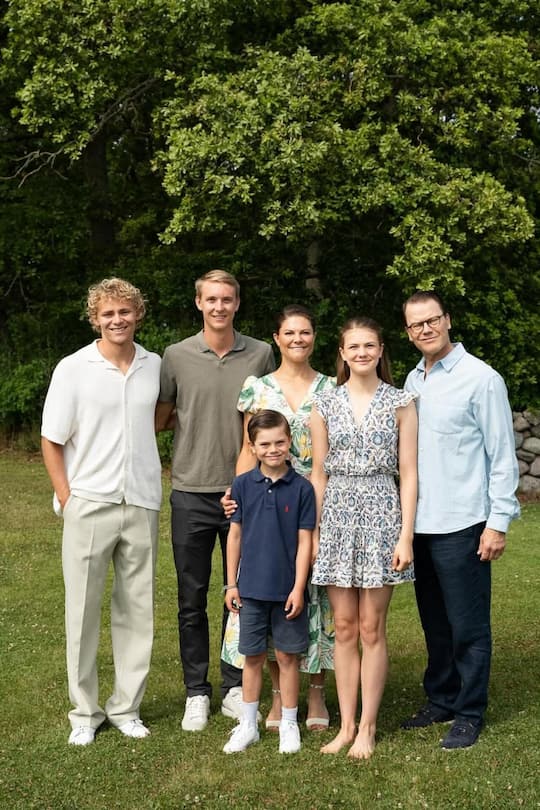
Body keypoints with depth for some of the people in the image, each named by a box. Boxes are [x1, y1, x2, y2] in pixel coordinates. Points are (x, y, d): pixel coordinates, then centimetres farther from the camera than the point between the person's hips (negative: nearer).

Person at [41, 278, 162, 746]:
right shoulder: (73, 369, -4)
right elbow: (52, 442, -1)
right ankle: (85, 713, 19)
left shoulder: (156, 366, 4)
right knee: (84, 610, 5)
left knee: (136, 609, 9)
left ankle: (126, 707, 22)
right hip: (89, 505, -2)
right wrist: (66, 498, -8)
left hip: (142, 505, 3)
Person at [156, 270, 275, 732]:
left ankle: (235, 688, 24)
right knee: (192, 600, 7)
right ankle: (197, 693, 20)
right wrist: (195, 418, -2)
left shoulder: (261, 355, 2)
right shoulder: (177, 356, 1)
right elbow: (159, 419, 10)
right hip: (192, 493, 0)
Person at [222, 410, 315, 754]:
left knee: (287, 657, 9)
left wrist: (298, 588, -8)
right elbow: (235, 535, 5)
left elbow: (304, 541, -5)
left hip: (287, 589, -2)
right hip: (252, 587, 2)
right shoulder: (243, 485, -1)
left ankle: (289, 724, 24)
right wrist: (231, 583, 5)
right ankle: (248, 725, 26)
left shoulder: (302, 488, -6)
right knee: (252, 657, 12)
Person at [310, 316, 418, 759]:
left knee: (372, 628, 3)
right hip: (337, 515, 2)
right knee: (344, 628, 8)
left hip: (381, 513, -2)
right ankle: (346, 725, 18)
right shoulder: (325, 404, 6)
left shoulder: (400, 402, 1)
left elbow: (408, 472, -1)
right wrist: (313, 531, 3)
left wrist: (406, 535, -8)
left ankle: (367, 727, 15)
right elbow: (319, 473, 8)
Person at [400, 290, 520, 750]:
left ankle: (469, 714, 16)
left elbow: (502, 454, -9)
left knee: (467, 625, 3)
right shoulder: (413, 381, 11)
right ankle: (441, 700, 30)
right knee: (434, 622, 16)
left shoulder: (481, 379, -8)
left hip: (461, 524, -6)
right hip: (420, 523, 6)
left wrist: (499, 521, -12)